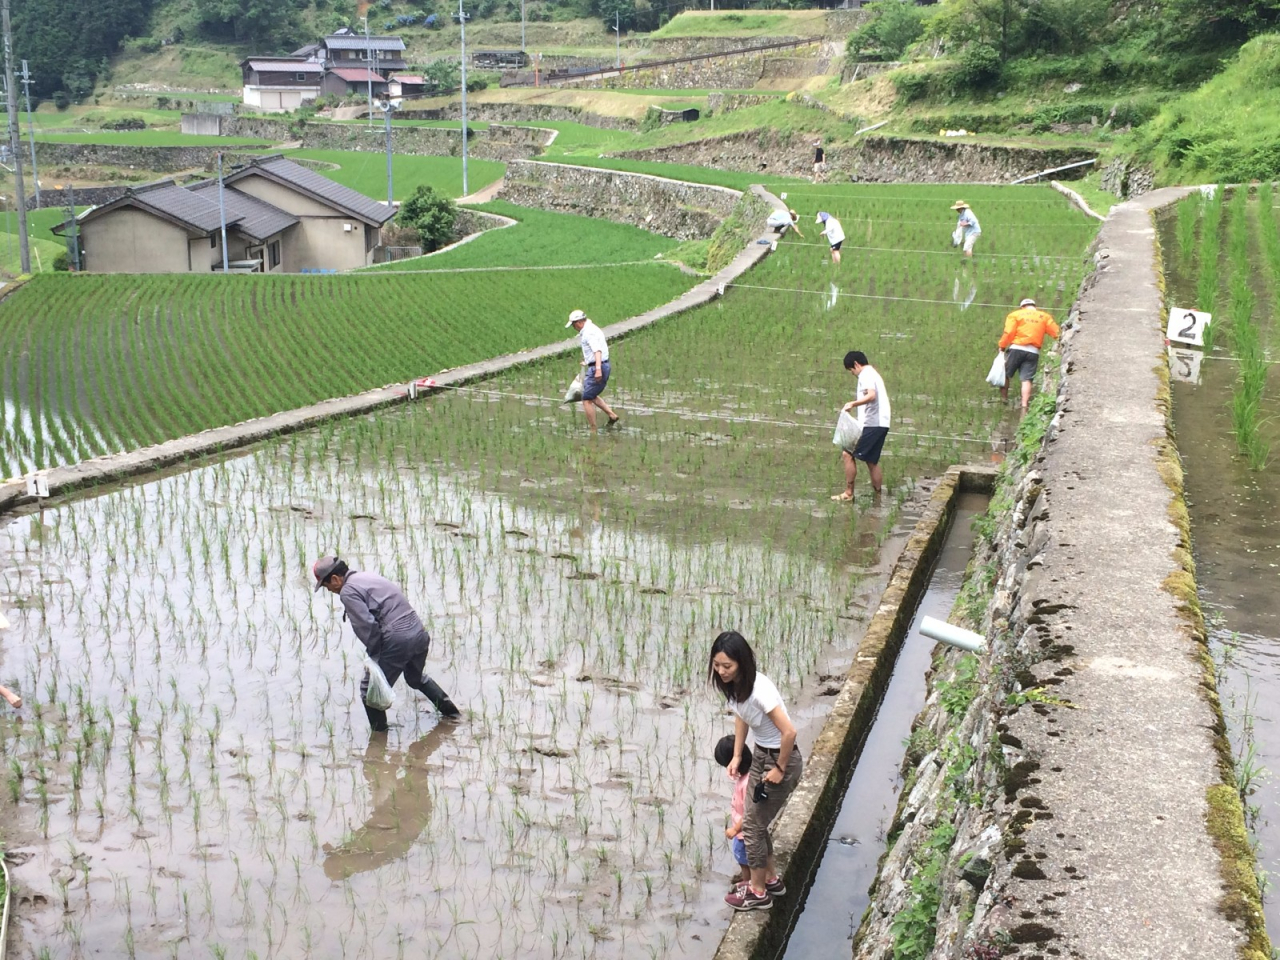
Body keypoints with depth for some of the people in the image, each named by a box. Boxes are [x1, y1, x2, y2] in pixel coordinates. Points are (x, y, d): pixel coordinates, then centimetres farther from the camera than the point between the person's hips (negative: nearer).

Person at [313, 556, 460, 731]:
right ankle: (451, 712, 42)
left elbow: (367, 625, -16)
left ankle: (379, 734, 15)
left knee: (370, 688, 7)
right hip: (420, 633, 9)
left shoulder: (347, 591, -8)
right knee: (416, 678, 34)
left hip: (397, 640, -9)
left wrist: (374, 654, -3)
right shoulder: (367, 577, 20)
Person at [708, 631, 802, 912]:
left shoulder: (759, 690, -34)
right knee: (756, 821, 19)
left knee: (752, 826, 4)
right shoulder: (733, 683, -8)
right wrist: (737, 756, 10)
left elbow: (789, 732, -32)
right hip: (760, 755, 8)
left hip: (781, 760, -8)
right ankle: (771, 880, 39)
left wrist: (779, 770, -20)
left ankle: (758, 893, 22)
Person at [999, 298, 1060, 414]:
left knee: (1006, 374, 16)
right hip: (1033, 352, 2)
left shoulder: (1015, 314, 7)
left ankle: (1003, 398, 20)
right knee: (1027, 380, -2)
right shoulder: (1045, 317, 13)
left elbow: (1009, 333, -5)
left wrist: (1002, 346, 3)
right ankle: (1024, 407, -12)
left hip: (1016, 348, -1)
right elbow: (1056, 332, 5)